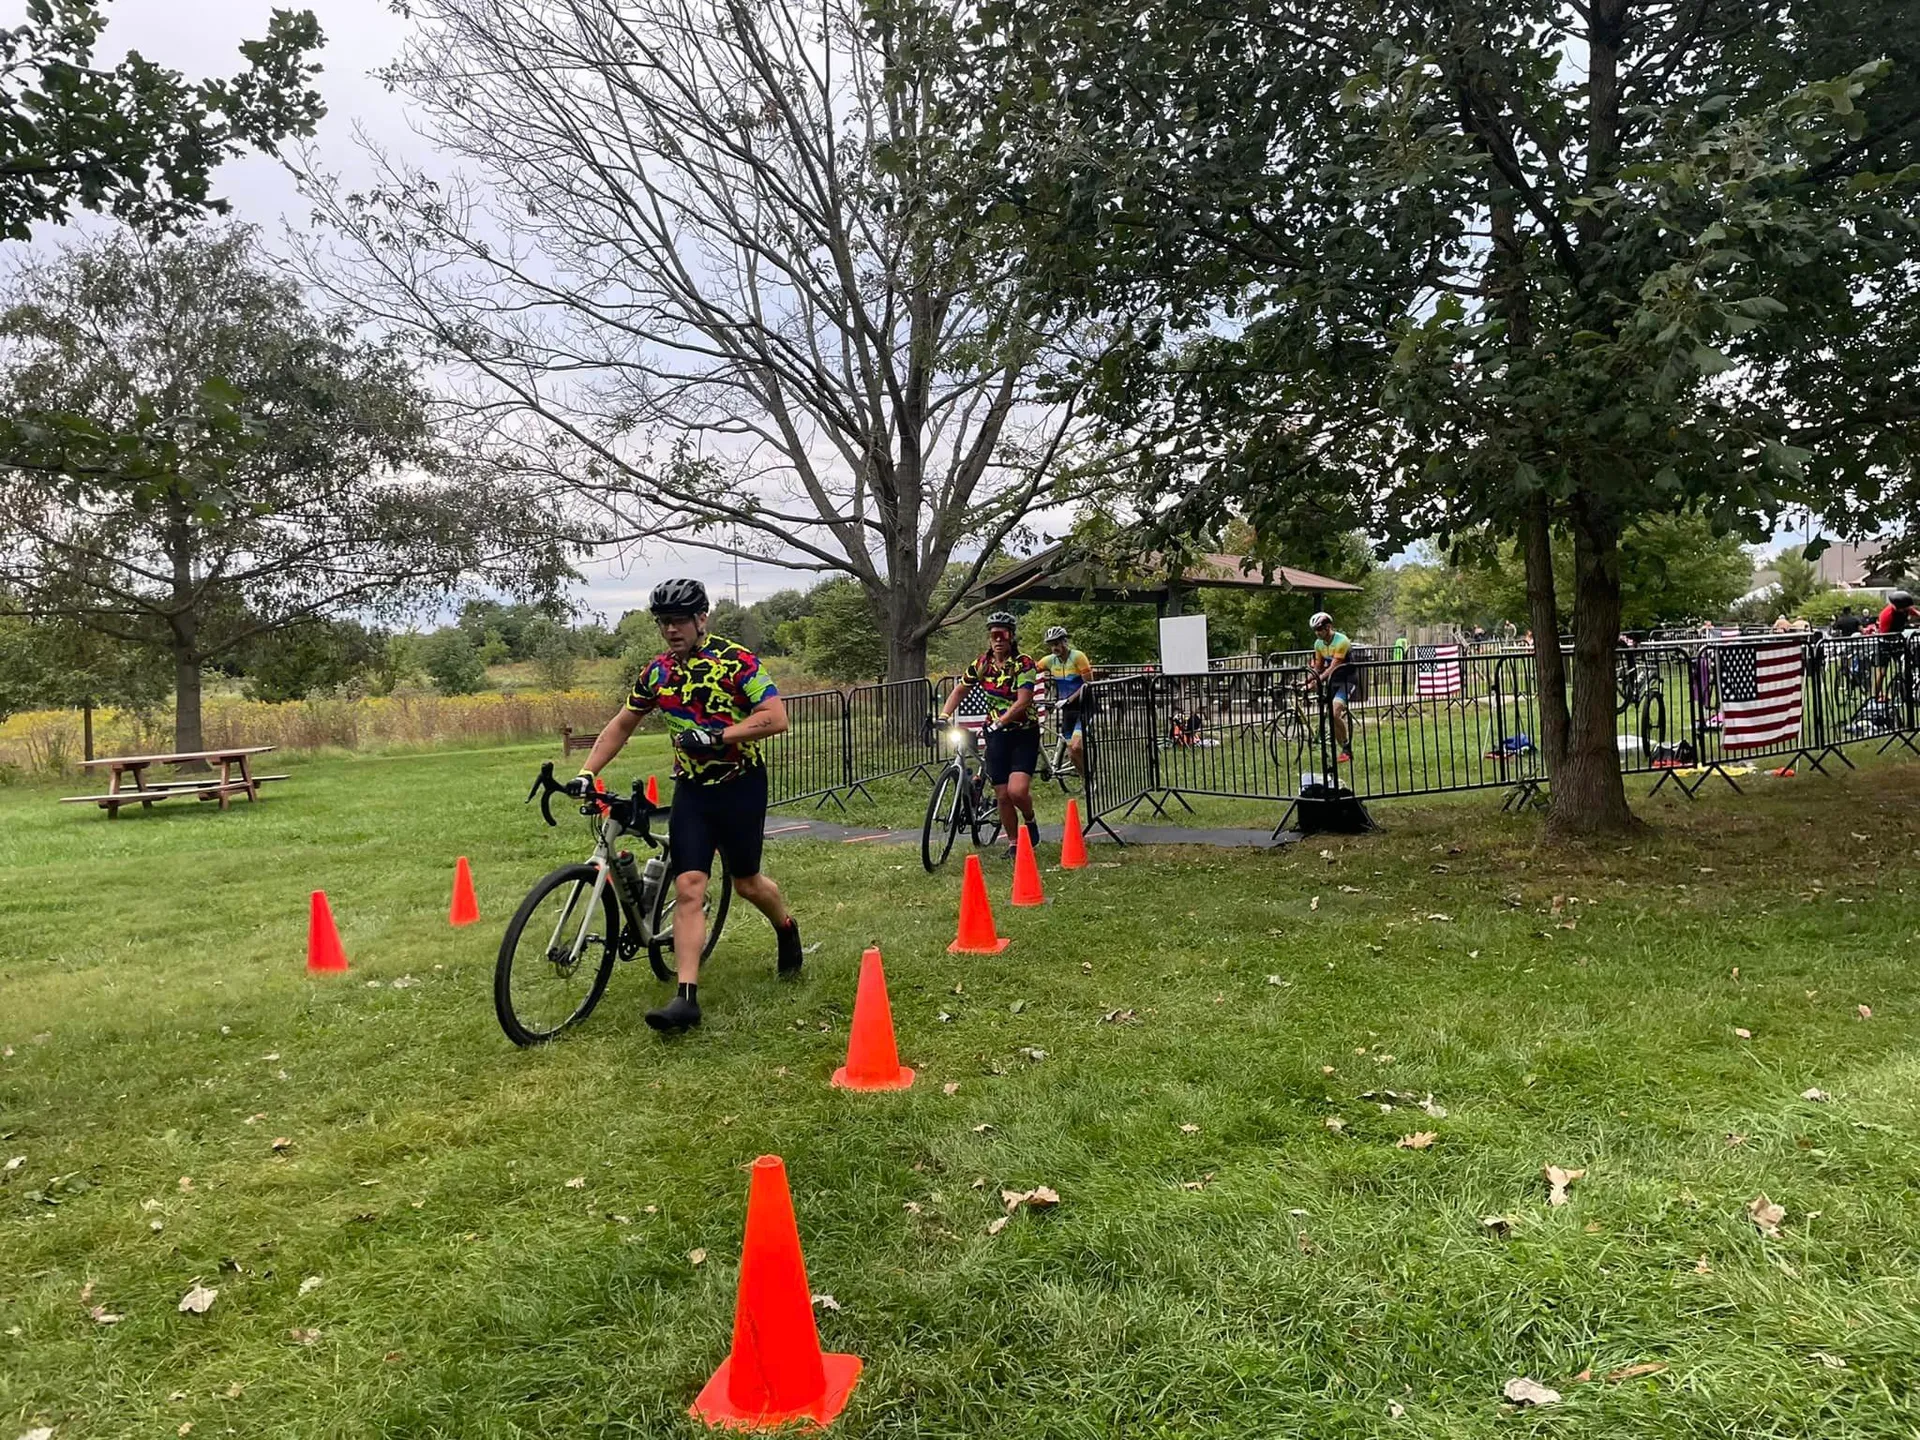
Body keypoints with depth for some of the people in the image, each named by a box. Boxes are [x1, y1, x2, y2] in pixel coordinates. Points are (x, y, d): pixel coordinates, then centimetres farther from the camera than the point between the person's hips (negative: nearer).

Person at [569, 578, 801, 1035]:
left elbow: (776, 717, -21)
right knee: (688, 888, -7)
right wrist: (586, 773, 4)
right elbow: (621, 725, 13)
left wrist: (718, 735, -26)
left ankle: (786, 929, 42)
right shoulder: (657, 672, 3)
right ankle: (686, 997, -7)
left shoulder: (736, 660, -13)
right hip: (691, 790, 4)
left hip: (740, 786, -4)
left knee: (746, 883, 9)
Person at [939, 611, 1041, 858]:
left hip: (1024, 733, -4)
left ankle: (1030, 821, 12)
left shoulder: (1024, 663, -13)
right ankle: (1014, 843, 21)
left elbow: (1023, 701, -23)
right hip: (996, 735, 4)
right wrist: (944, 714, -1)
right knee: (1002, 795, 2)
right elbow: (960, 690, 13)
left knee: (1017, 790, -20)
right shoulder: (982, 664, 1)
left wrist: (999, 722, -33)